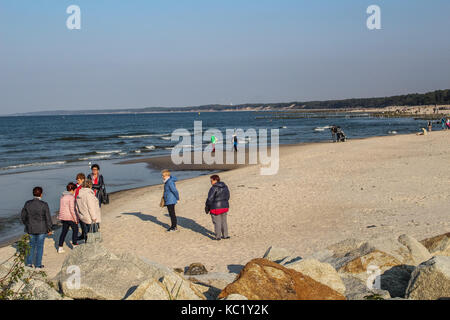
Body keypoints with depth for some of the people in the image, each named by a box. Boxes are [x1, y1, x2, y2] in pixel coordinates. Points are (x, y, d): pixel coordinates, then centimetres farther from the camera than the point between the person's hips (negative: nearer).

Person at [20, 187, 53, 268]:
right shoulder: (44, 205, -14)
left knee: (32, 245, 19)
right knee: (40, 246, 8)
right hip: (41, 229, -3)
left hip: (31, 228, 3)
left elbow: (23, 216, 4)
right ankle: (38, 265, 13)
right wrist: (49, 229, 0)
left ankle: (29, 262, 17)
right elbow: (48, 218, -11)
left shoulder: (27, 203, -4)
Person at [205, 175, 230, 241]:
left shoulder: (214, 188, -18)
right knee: (224, 221, 17)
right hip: (225, 207, 7)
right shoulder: (225, 186, 4)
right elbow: (227, 196, 13)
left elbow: (210, 199, -17)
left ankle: (218, 237, 10)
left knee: (217, 222, 4)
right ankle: (225, 235, 23)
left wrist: (207, 207, -6)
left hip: (216, 208, -7)